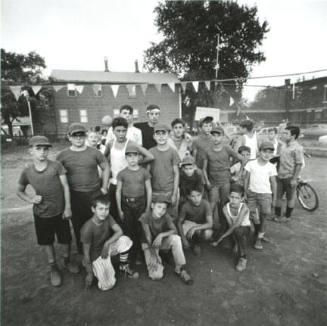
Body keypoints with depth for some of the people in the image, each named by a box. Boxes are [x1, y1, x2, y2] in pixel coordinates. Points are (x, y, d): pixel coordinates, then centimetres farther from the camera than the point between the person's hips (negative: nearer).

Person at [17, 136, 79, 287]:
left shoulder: (56, 166, -11)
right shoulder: (27, 172, -5)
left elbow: (65, 186, -9)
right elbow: (20, 191, 9)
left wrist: (67, 207, -11)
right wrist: (30, 199, -11)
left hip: (60, 211, -1)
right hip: (41, 214, 1)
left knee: (65, 239, 13)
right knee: (47, 241, 16)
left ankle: (67, 260, 42)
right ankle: (53, 267, 39)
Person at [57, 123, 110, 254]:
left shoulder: (94, 153, 2)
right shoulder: (63, 155, 2)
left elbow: (106, 168, 10)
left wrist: (104, 187, 4)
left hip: (95, 194, 0)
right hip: (74, 196, 0)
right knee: (78, 227, 11)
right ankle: (83, 254, 30)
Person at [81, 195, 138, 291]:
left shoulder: (107, 217, -14)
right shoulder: (87, 229, -28)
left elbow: (119, 231, -15)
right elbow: (86, 253, -19)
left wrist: (107, 243, -27)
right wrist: (89, 274, -13)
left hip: (107, 247, 5)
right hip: (96, 255, -4)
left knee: (125, 240, -23)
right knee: (107, 285, -15)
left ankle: (124, 266, 2)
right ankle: (95, 269, 14)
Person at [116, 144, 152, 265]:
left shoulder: (144, 172, -1)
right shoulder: (122, 174, -1)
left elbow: (149, 190, 2)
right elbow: (118, 191, 2)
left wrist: (148, 208, 1)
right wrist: (120, 210, 1)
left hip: (140, 203, 0)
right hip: (126, 204, 0)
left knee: (140, 231, 6)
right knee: (128, 231, 6)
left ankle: (138, 255, 23)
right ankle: (129, 254, 24)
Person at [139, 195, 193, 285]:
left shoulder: (166, 216, -15)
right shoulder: (145, 217, -22)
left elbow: (174, 230, -23)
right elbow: (148, 236, -23)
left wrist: (161, 235, -38)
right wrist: (154, 255, -29)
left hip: (162, 241, 2)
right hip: (149, 244, -2)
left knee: (176, 238, -32)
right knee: (157, 275, -20)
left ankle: (180, 269, -16)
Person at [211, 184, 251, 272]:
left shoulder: (244, 207, -30)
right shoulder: (225, 208, -20)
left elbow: (236, 225, -36)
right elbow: (230, 225, -20)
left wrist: (221, 238, -36)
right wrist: (237, 242, -27)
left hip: (245, 228, -5)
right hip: (234, 230, 6)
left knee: (238, 230, -34)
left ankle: (243, 258, -20)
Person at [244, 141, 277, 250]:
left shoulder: (271, 167, -1)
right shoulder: (251, 164, -3)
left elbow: (273, 183, 6)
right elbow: (247, 179, 3)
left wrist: (274, 197, 6)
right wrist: (245, 193, 4)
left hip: (265, 194, 0)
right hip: (252, 193, 0)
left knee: (266, 214, -13)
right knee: (254, 217, 5)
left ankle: (259, 238, 3)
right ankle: (259, 234, 29)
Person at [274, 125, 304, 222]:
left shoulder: (297, 148, -16)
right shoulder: (284, 145, 7)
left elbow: (299, 164, -17)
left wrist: (294, 179, -17)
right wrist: (277, 173, 14)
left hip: (290, 177, -7)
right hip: (280, 176, 7)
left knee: (290, 198, 11)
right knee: (278, 196, 13)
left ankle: (287, 216, 26)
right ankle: (277, 215, 27)